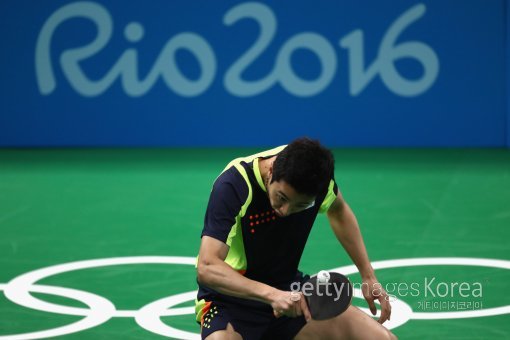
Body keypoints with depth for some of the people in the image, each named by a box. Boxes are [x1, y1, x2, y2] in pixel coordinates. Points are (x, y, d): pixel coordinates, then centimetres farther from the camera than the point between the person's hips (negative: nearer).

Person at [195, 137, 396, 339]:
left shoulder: (313, 170, -11)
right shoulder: (233, 184, -27)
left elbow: (338, 212, 14)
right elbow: (206, 268, -34)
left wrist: (368, 277, 11)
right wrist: (271, 294, -45)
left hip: (289, 290, 5)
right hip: (230, 299, -5)